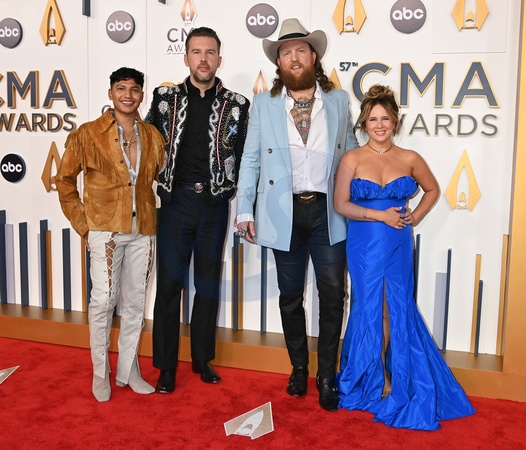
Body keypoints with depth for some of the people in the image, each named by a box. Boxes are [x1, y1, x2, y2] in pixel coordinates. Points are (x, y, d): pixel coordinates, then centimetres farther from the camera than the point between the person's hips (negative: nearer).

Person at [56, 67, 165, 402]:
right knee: (104, 301, -4)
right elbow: (65, 181, 2)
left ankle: (128, 369, 24)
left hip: (143, 231, 4)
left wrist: (154, 217, 7)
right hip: (105, 230, -3)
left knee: (135, 302, 10)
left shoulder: (153, 136, 8)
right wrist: (83, 224, -3)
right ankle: (100, 373, 14)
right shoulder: (88, 134, -2)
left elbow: (161, 176, 18)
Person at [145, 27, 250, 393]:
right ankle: (166, 366, 16)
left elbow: (244, 158, 2)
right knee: (169, 283, 3)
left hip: (215, 204, 1)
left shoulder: (237, 105, 1)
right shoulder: (166, 98, 3)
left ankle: (202, 358, 26)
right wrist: (153, 190, 1)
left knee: (208, 283, 11)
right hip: (175, 201, 0)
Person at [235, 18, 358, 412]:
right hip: (284, 213, 0)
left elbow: (351, 154, 9)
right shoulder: (264, 104, 4)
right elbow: (250, 159, 3)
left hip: (328, 212, 0)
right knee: (290, 296, 11)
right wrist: (245, 210, -2)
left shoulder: (339, 101, 6)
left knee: (333, 294, 0)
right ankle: (299, 368, 30)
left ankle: (327, 377, 17)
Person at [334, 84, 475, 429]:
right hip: (365, 245, -2)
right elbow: (341, 204, -7)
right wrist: (380, 215, -15)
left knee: (398, 309, 8)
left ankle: (396, 379, 27)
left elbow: (433, 189, 16)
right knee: (374, 310, 7)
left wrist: (416, 216, 1)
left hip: (399, 245, 2)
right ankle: (377, 377, 26)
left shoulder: (410, 159, 2)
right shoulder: (352, 160, -4)